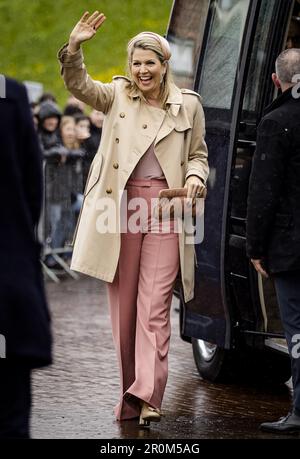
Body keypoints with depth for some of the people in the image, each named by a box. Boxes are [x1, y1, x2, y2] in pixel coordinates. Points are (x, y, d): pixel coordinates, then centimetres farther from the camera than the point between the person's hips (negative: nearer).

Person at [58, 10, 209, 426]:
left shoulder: (188, 105, 10)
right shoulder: (117, 96, 8)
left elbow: (198, 153, 18)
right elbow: (79, 86, -8)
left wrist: (195, 177, -4)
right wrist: (74, 48, -25)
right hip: (121, 202, 1)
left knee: (155, 305, -10)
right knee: (123, 304, 5)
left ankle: (147, 396, -16)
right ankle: (131, 388, 15)